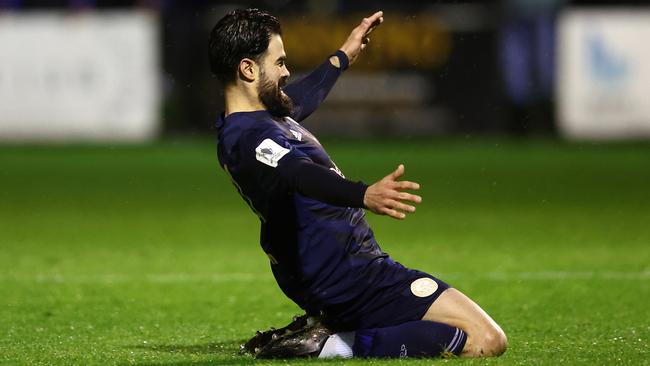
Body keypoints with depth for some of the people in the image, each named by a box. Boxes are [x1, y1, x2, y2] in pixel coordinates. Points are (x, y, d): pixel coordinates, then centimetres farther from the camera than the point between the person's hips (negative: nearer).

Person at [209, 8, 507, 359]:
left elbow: (300, 98, 29)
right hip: (350, 277, -11)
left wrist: (341, 58, 44)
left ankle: (319, 330, 15)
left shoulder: (237, 129, 7)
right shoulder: (251, 138, -25)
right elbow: (301, 175, -46)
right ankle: (335, 345, -15)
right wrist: (364, 194, -63)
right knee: (488, 340, -17)